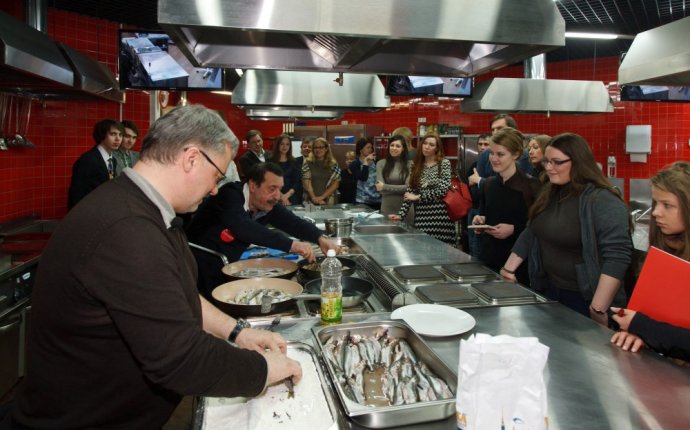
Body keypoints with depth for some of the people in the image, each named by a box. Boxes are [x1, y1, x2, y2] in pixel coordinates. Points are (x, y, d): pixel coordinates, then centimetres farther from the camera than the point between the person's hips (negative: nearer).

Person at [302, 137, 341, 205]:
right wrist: (314, 198, -14)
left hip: (328, 202, 1)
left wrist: (322, 197, -9)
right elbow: (306, 182, -4)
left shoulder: (333, 164, 4)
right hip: (310, 201, 0)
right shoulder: (308, 163, 2)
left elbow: (335, 184, 0)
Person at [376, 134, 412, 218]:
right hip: (387, 208, 0)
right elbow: (380, 189, -6)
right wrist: (402, 189, -11)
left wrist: (385, 187, -9)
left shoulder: (410, 164, -1)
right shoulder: (381, 163, 0)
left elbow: (409, 187, -9)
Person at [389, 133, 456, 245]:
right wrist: (401, 214, -1)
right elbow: (410, 191, 8)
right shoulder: (416, 165, 11)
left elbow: (442, 189, -10)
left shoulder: (444, 164, 0)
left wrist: (418, 197, -8)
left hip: (440, 214, -3)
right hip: (421, 214, 4)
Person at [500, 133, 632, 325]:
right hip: (549, 291, 7)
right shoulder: (549, 193, 5)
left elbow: (617, 256, -26)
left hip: (585, 300, -7)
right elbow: (530, 234, 14)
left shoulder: (603, 201, -19)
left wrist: (598, 309, -28)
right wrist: (508, 269, 9)